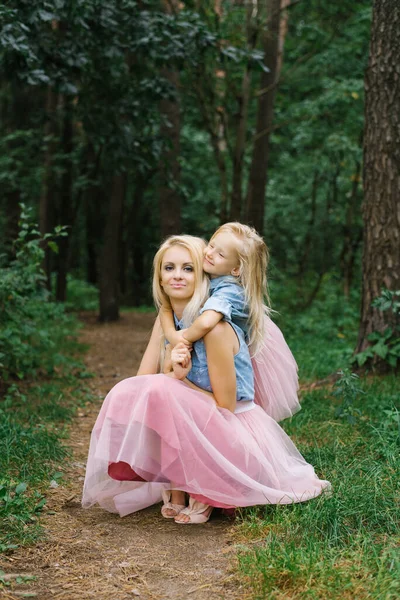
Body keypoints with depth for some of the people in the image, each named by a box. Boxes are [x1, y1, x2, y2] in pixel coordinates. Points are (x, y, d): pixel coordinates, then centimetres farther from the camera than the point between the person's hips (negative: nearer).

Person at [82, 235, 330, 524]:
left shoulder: (215, 328, -21)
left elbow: (225, 407, -17)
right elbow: (142, 380, -5)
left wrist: (178, 380, -16)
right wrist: (172, 370, -23)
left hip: (237, 434, -7)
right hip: (198, 428, 7)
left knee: (162, 391, -30)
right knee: (125, 393, -15)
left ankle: (200, 491, -12)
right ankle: (177, 485, -2)